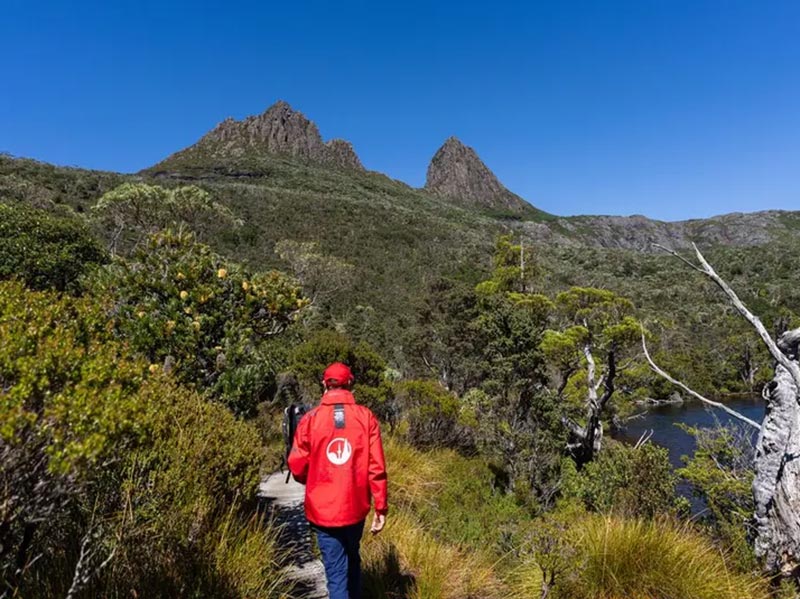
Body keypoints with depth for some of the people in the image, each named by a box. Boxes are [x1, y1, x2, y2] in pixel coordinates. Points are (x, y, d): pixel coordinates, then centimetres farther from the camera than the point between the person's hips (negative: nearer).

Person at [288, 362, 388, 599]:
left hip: (323, 509, -2)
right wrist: (381, 508, -1)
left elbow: (297, 467, -6)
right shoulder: (366, 416, -8)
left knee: (336, 572, 9)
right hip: (355, 507, 2)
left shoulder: (310, 419, -10)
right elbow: (377, 467, -9)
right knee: (352, 560, 27)